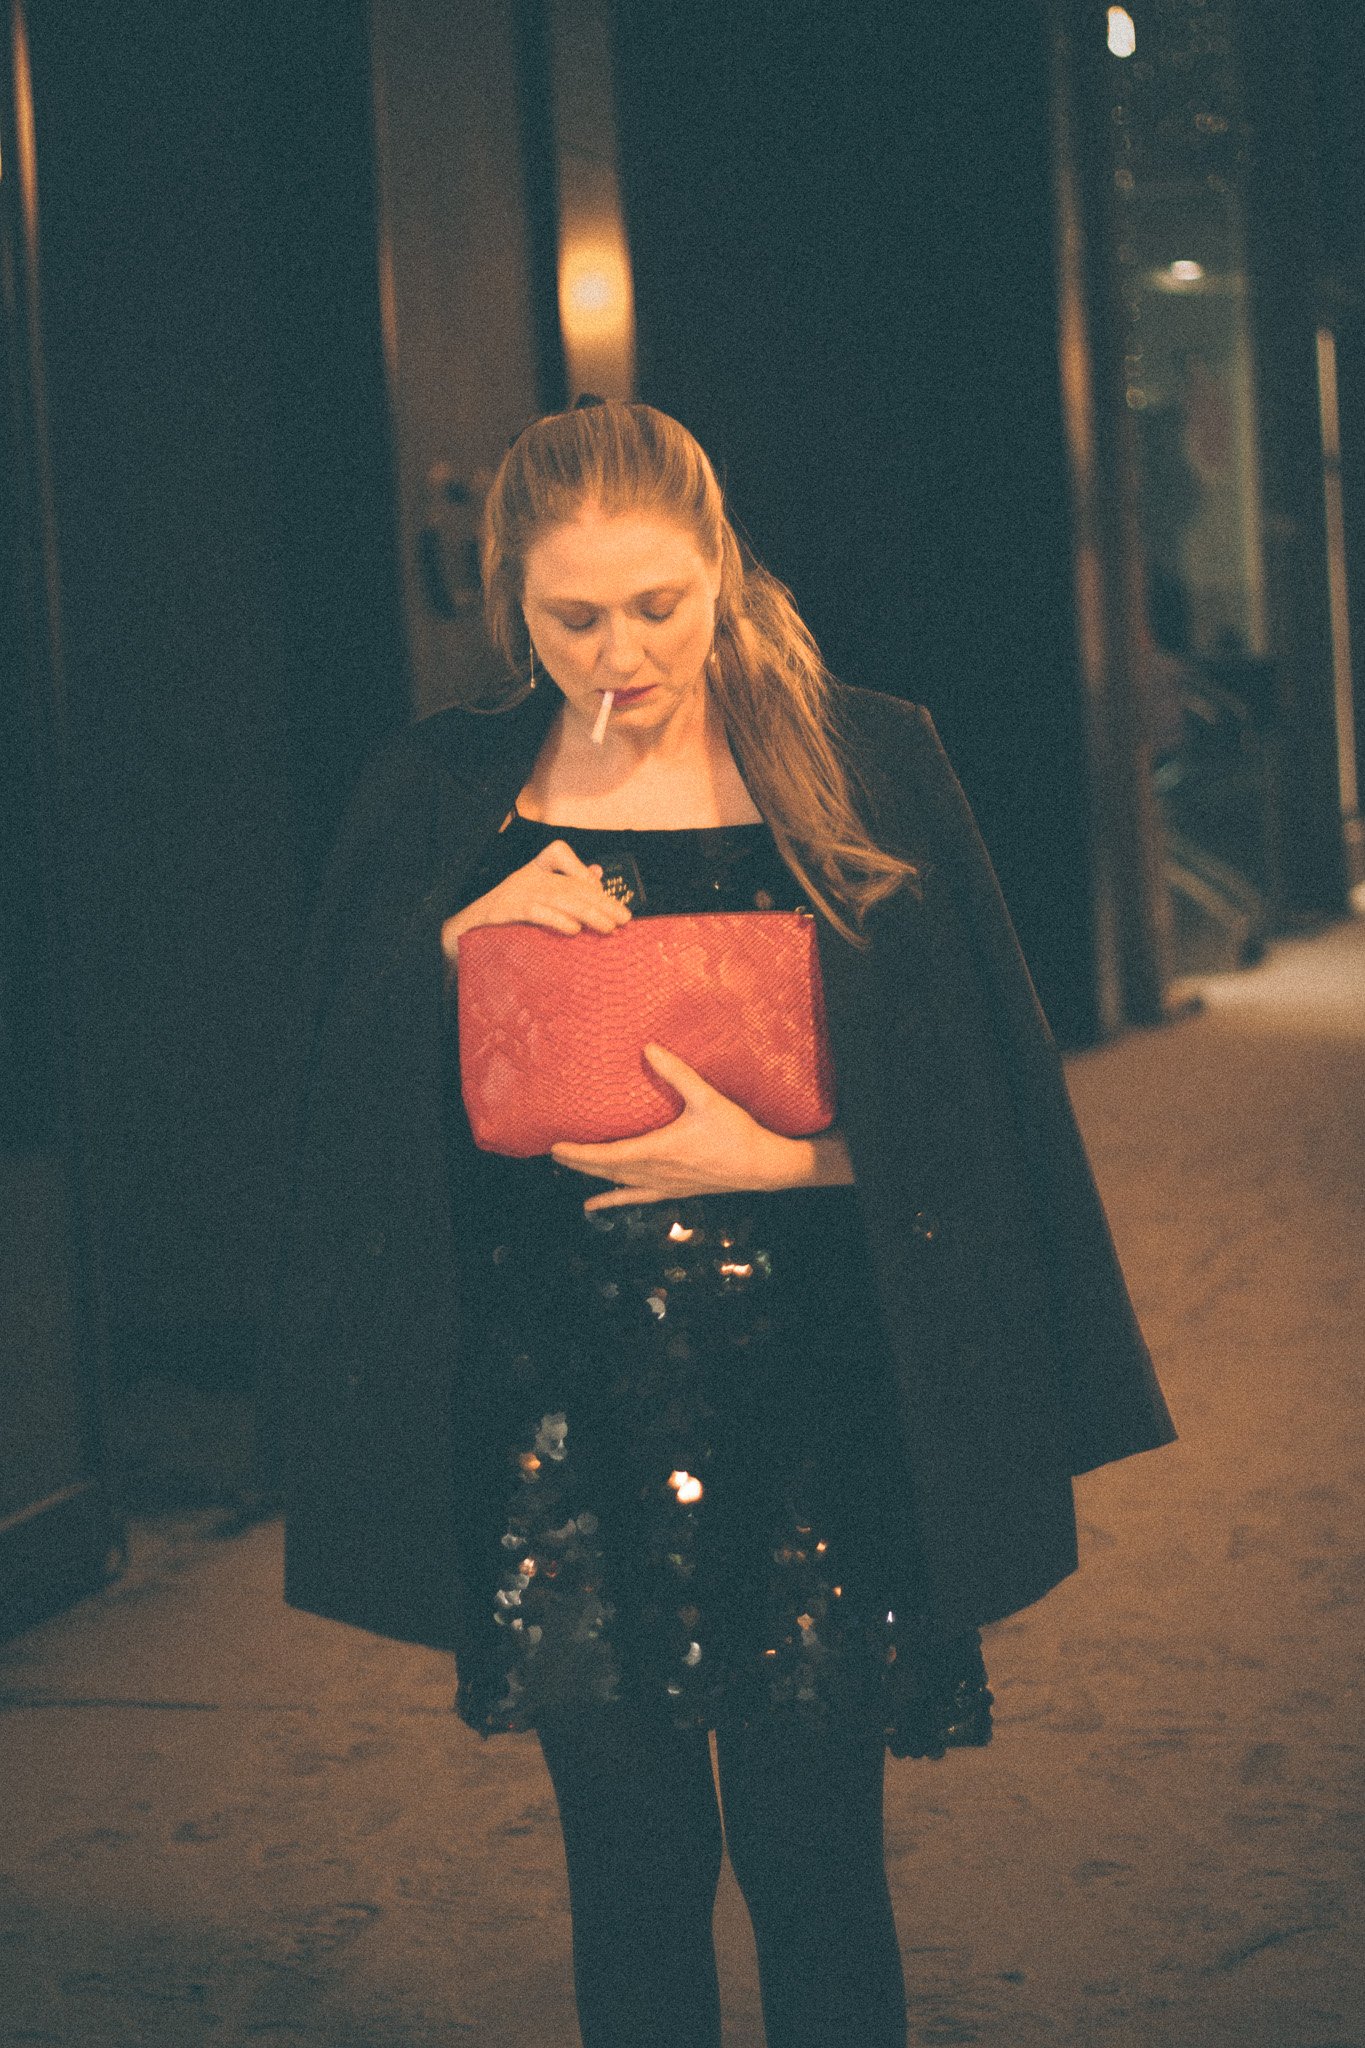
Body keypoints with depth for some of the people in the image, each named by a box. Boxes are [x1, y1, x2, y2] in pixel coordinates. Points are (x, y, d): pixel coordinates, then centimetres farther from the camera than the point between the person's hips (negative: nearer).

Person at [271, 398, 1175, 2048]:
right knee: (631, 1868, 10)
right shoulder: (443, 800, 4)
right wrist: (458, 941, -11)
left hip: (804, 1397, -1)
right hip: (557, 1401, 2)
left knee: (814, 1864, 5)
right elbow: (353, 1096, 4)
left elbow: (957, 1100, 0)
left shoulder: (864, 767, -1)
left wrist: (773, 1156, -14)